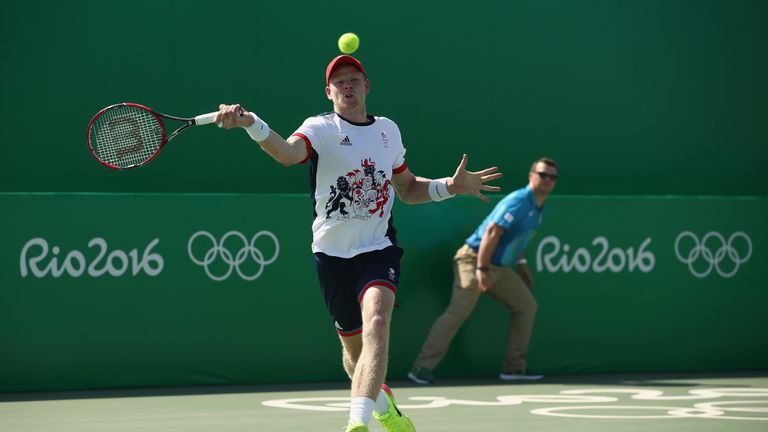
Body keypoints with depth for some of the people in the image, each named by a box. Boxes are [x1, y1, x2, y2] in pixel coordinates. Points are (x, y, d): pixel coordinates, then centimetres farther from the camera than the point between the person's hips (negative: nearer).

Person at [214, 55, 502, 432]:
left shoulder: (388, 130, 9)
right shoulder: (321, 128, -5)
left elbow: (407, 189, 24)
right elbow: (288, 152, -30)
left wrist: (450, 186, 8)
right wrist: (250, 123, -49)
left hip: (378, 249, 1)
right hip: (333, 254, -1)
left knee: (377, 323, -27)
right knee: (354, 348, 11)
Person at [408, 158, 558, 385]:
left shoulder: (537, 208, 12)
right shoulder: (518, 202, -18)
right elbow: (492, 232, -25)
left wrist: (521, 264, 22)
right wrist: (482, 269, -30)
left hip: (500, 268, 10)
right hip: (474, 259, -10)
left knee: (527, 306, 8)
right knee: (458, 312, -19)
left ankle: (514, 366, 12)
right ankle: (422, 367, -19)